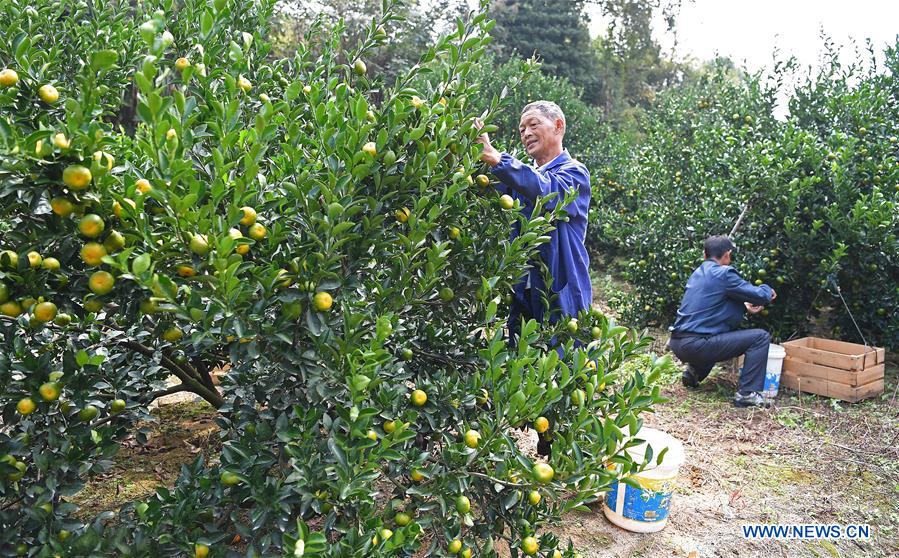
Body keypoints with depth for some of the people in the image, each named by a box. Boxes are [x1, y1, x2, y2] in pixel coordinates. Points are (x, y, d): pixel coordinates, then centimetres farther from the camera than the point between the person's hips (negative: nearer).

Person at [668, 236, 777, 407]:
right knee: (760, 337, -2)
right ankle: (746, 393, -3)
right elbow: (760, 296, -5)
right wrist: (768, 291, 17)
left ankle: (694, 372, 23)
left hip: (677, 343, 9)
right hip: (696, 345, -9)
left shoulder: (698, 273, 17)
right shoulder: (724, 274, -8)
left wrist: (745, 306, 22)